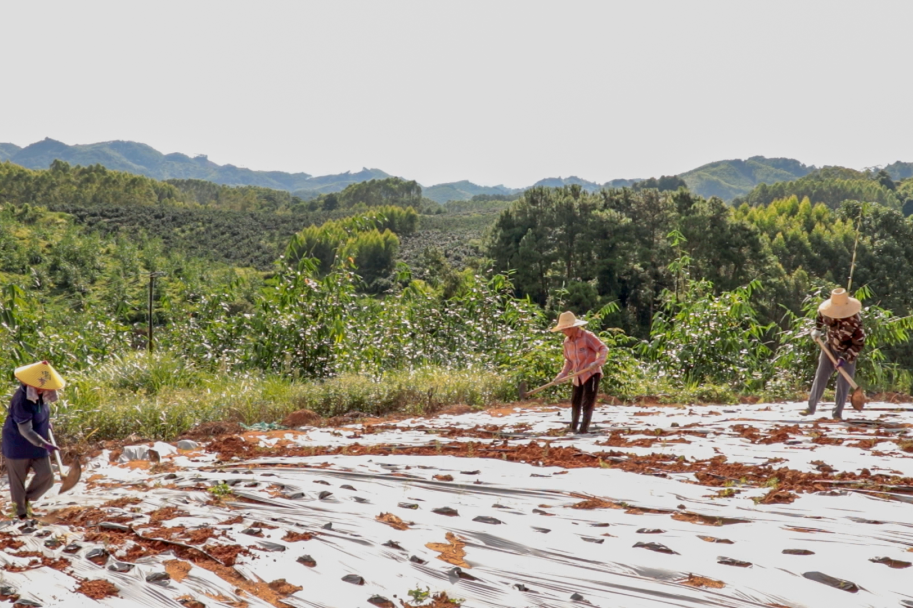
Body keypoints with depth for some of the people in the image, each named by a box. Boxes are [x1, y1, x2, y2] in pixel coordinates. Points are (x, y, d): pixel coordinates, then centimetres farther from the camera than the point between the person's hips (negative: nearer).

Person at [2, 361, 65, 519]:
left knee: (46, 476, 0)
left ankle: (28, 499, 25)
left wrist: (46, 423, 10)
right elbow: (25, 431, -32)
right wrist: (45, 444, -40)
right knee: (18, 479, 10)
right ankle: (21, 509, 29)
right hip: (18, 445, -7)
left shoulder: (38, 395, -5)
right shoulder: (22, 401, -28)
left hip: (37, 445, 7)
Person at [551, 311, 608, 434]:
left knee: (587, 403, -7)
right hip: (578, 376, 7)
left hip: (591, 373, -7)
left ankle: (584, 428, -1)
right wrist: (563, 373, 2)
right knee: (575, 402, 15)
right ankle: (573, 427, 30)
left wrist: (598, 362, -34)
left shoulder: (587, 336, -16)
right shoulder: (567, 341, 5)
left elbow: (604, 349, -18)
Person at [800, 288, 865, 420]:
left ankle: (837, 413, 4)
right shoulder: (827, 311, -18)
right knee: (820, 376, 2)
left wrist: (844, 358, -27)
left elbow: (859, 344, -23)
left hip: (848, 352, -4)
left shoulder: (854, 321, -30)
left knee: (843, 382, -4)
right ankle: (811, 407, 7)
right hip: (830, 347, 4)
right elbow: (820, 315, 10)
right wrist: (817, 329, 5)